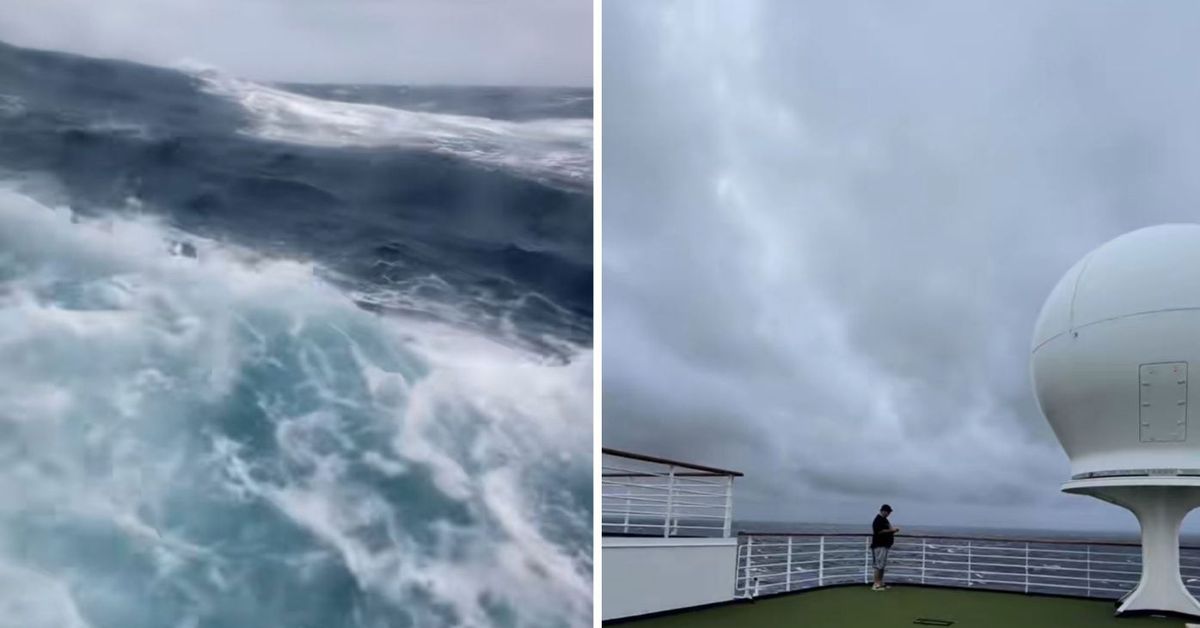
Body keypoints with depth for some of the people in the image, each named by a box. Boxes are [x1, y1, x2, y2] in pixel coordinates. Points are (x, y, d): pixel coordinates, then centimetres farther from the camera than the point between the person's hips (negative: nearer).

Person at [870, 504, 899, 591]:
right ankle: (876, 585, -10)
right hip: (879, 545, -11)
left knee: (882, 565, 13)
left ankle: (880, 583, 19)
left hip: (885, 545, 11)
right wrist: (891, 530, -18)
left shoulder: (884, 520, 17)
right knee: (879, 565, -11)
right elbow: (880, 531, -24)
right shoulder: (878, 520, -15)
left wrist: (893, 530, 7)